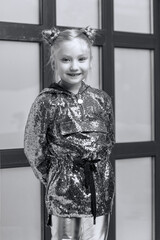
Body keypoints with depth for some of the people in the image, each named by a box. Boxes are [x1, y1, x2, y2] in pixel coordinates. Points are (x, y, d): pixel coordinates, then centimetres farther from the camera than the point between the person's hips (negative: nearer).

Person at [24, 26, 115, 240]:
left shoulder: (101, 100, 3)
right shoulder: (47, 101, -7)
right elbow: (33, 148, -2)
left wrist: (96, 165, 9)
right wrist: (52, 178, 4)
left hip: (100, 188, 3)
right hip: (64, 190, -3)